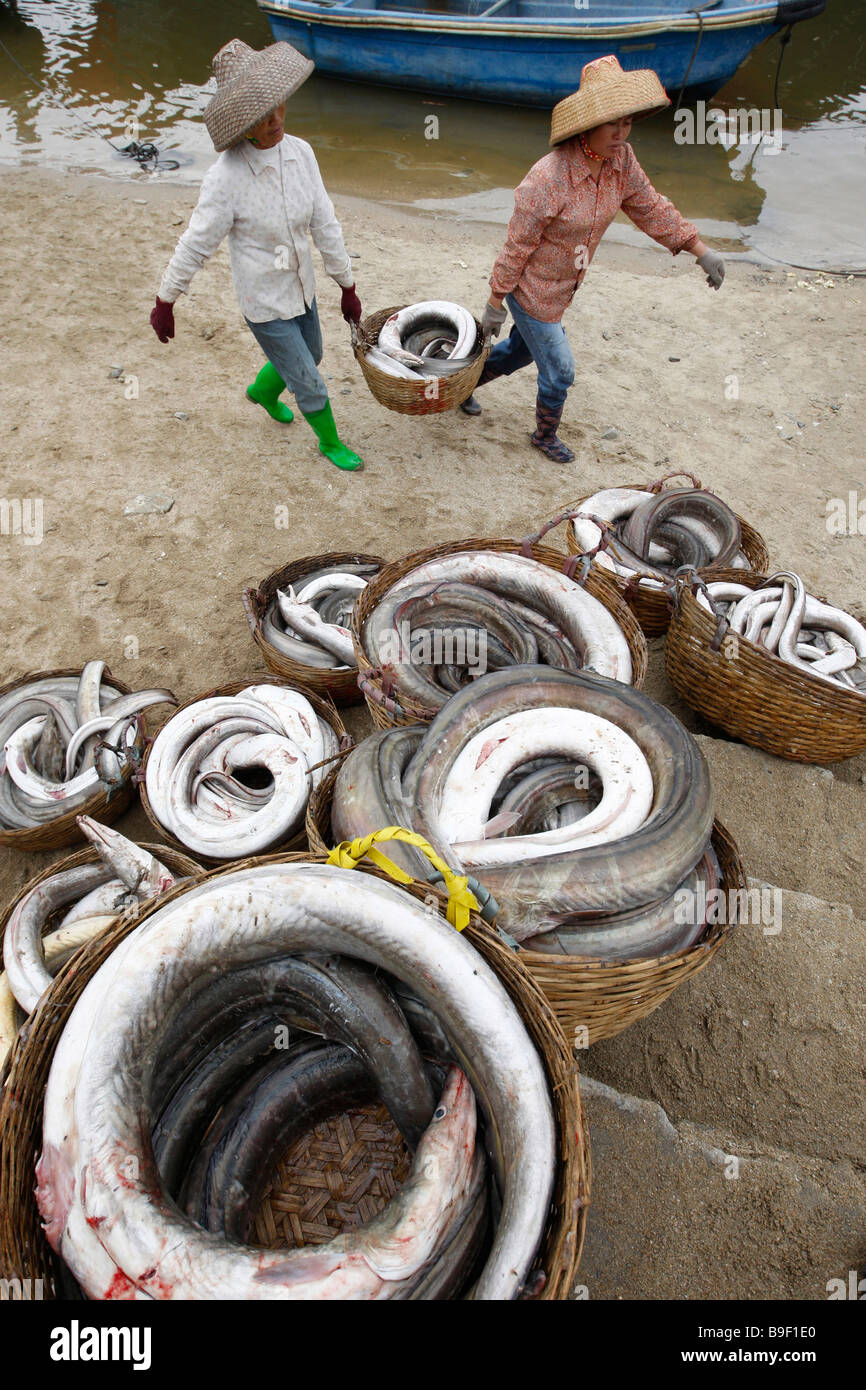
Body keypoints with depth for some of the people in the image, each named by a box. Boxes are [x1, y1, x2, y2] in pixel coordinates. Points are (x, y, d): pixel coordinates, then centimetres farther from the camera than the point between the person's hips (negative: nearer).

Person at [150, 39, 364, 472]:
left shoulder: (300, 152, -9)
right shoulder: (226, 177, -25)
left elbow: (324, 224, -1)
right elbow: (195, 245, -18)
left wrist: (347, 286, 4)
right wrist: (164, 303, -9)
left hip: (301, 289, 7)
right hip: (263, 302, -7)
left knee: (310, 356, 29)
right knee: (309, 384, 5)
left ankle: (263, 390, 59)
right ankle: (330, 442, 35)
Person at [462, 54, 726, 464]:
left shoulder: (620, 159, -7)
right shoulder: (548, 178, -30)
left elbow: (650, 209, 5)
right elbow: (516, 247, -23)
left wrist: (701, 251, 5)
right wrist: (495, 304, -16)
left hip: (561, 288, 8)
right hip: (530, 291, -8)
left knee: (522, 350, 26)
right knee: (559, 372, 3)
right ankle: (545, 435, 33)